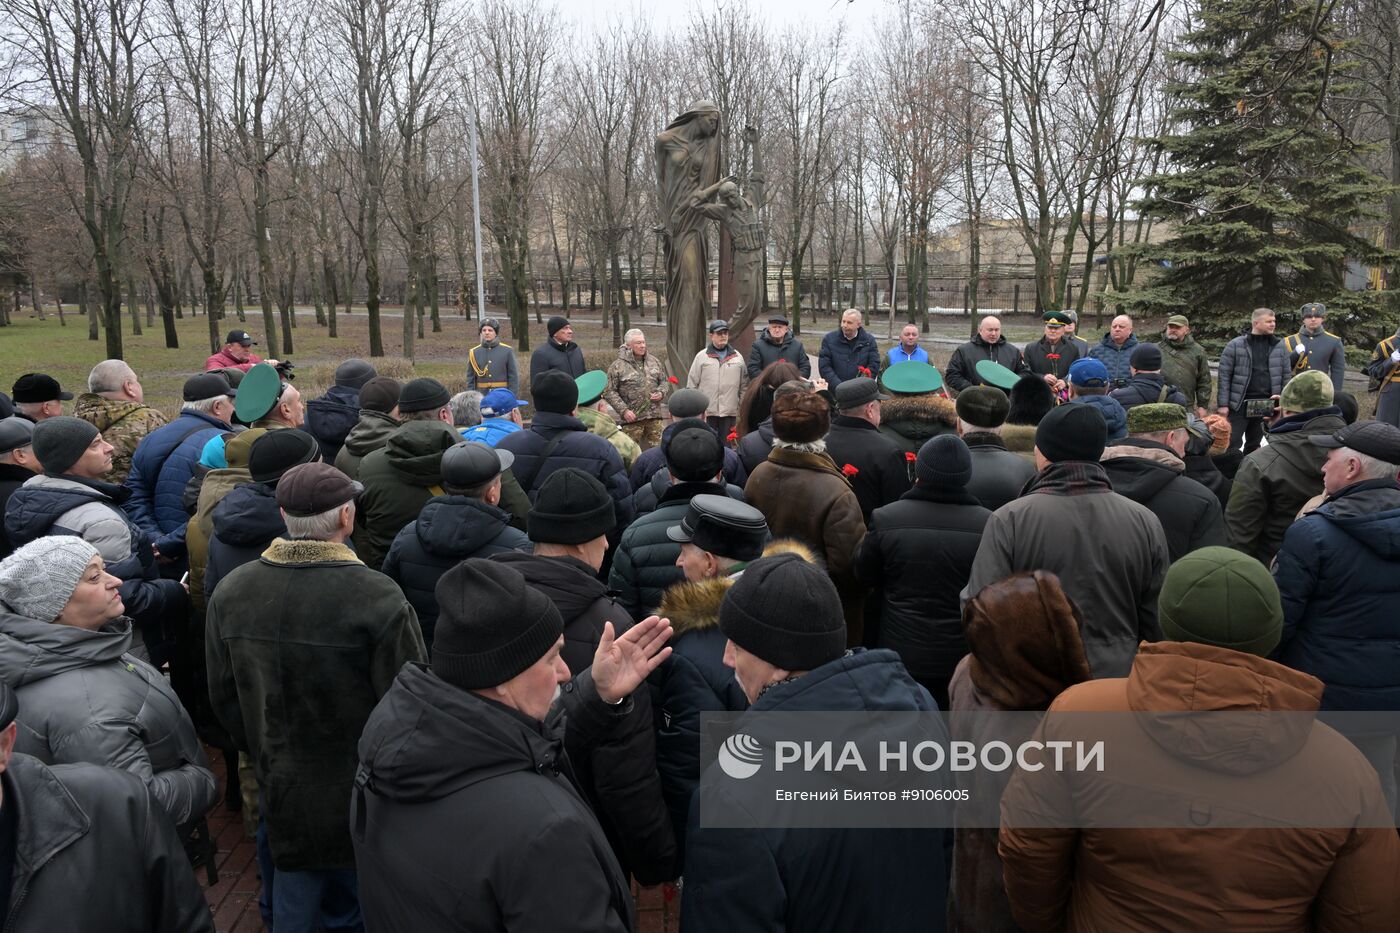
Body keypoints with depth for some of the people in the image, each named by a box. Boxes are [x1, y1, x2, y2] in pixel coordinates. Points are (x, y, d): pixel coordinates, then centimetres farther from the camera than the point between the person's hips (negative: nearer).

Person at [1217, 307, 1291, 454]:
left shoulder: (1280, 347, 8)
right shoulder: (1235, 345, -3)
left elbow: (1285, 377, 11)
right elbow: (1224, 376, -4)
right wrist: (1223, 404, -9)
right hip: (1239, 404, -4)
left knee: (1253, 446, 13)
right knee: (1232, 444, -5)